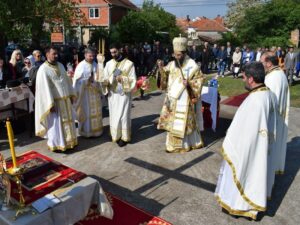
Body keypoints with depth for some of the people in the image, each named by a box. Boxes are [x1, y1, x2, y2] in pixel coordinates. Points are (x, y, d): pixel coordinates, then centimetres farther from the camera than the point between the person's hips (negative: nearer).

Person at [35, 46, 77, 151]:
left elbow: (67, 81, 14)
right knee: (55, 124, 4)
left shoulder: (60, 65, 8)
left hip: (65, 100, 7)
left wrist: (71, 95, 11)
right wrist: (50, 104, -21)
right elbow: (44, 88, -18)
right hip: (55, 101, -7)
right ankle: (56, 144, 19)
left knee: (68, 121, 15)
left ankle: (69, 141, 31)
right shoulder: (43, 69, -14)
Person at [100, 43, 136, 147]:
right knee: (113, 115, 9)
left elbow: (133, 80, -6)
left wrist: (122, 79, -23)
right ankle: (116, 136, 23)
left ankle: (124, 137, 11)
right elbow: (105, 78, 8)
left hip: (124, 94, -4)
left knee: (122, 115, -1)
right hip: (112, 94, 4)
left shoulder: (129, 63, -6)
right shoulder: (109, 64, 6)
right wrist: (106, 82, -16)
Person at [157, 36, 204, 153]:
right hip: (172, 98, 6)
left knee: (184, 122, 3)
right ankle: (173, 144, 27)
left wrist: (189, 83, -23)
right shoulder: (171, 64, 4)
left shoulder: (192, 65, -10)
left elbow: (199, 80, -6)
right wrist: (161, 68, -14)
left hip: (184, 99, -5)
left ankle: (184, 144, 20)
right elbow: (164, 77, 4)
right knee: (172, 122, 12)